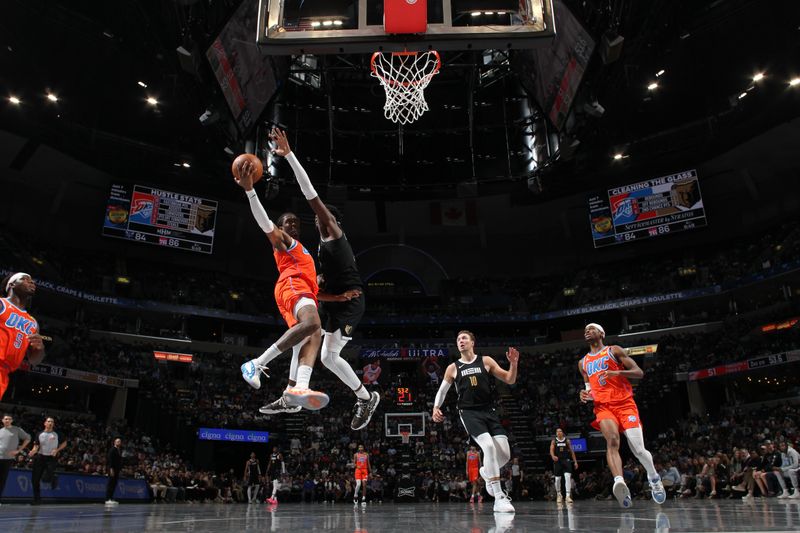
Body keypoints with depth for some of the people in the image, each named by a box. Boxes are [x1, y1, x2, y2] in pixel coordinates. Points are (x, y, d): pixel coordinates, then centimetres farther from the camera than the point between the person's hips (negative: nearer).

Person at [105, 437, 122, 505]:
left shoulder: (120, 450, 17)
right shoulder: (112, 450, -9)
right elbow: (110, 460, -16)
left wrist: (120, 468, 13)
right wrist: (111, 469, -22)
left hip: (117, 469, 8)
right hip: (112, 469, -8)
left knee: (114, 484, 8)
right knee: (110, 484, -8)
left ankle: (111, 498, 12)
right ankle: (108, 499, -6)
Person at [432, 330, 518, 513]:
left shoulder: (486, 361, 8)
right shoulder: (453, 368, 7)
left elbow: (510, 380, 8)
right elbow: (442, 390, 18)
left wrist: (514, 363, -11)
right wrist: (436, 408, 1)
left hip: (489, 411, 3)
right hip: (469, 413, -2)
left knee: (505, 454, -5)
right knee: (489, 446, -25)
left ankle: (486, 472, 31)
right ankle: (499, 498, -18)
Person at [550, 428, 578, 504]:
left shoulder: (567, 441, 6)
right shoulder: (554, 441, 4)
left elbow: (572, 451, 10)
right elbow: (551, 450, -7)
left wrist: (575, 461, 5)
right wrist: (553, 456, -30)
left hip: (566, 460, 0)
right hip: (557, 461, 0)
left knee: (568, 477, -16)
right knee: (557, 479, 4)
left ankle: (568, 496, -17)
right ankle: (558, 495, 24)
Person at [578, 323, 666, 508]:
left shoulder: (614, 351, 6)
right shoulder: (583, 363, 20)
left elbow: (639, 372, 0)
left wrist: (618, 372, -18)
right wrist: (586, 395, 4)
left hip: (624, 403, -2)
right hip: (603, 406, 2)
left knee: (638, 449, -5)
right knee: (612, 440, -27)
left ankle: (654, 478, 26)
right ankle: (619, 482, -46)